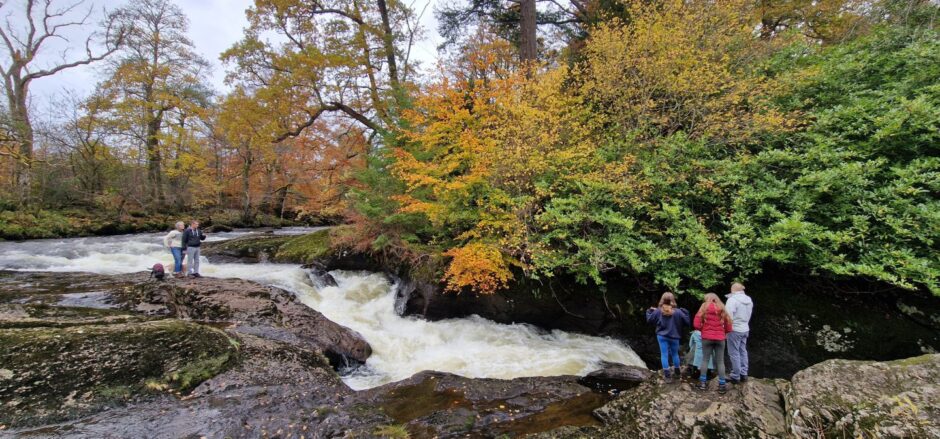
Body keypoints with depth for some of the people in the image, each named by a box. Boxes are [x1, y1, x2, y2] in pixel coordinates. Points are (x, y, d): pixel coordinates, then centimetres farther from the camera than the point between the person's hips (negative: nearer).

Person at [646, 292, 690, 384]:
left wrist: (650, 311, 19)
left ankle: (667, 376, 1)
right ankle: (677, 373, 33)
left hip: (662, 336, 0)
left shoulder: (658, 311, -8)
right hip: (674, 337, 0)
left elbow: (649, 319, 3)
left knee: (664, 355, 3)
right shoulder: (677, 312, -12)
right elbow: (686, 322, -5)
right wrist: (684, 311, 6)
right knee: (675, 354, 20)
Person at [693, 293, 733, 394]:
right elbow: (728, 326, 4)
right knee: (720, 361, 7)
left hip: (707, 338, -1)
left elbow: (697, 324, -7)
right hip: (720, 338, 1)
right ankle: (722, 385, 8)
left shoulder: (704, 308, -2)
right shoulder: (722, 309, 5)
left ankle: (703, 382, 11)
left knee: (705, 359, 7)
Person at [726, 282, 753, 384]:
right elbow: (748, 315, 13)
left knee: (734, 353, -1)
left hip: (734, 330, -8)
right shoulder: (749, 300, 6)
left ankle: (735, 377, 5)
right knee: (743, 351, 17)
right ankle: (743, 374, 23)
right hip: (745, 329, 8)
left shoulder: (732, 299, -20)